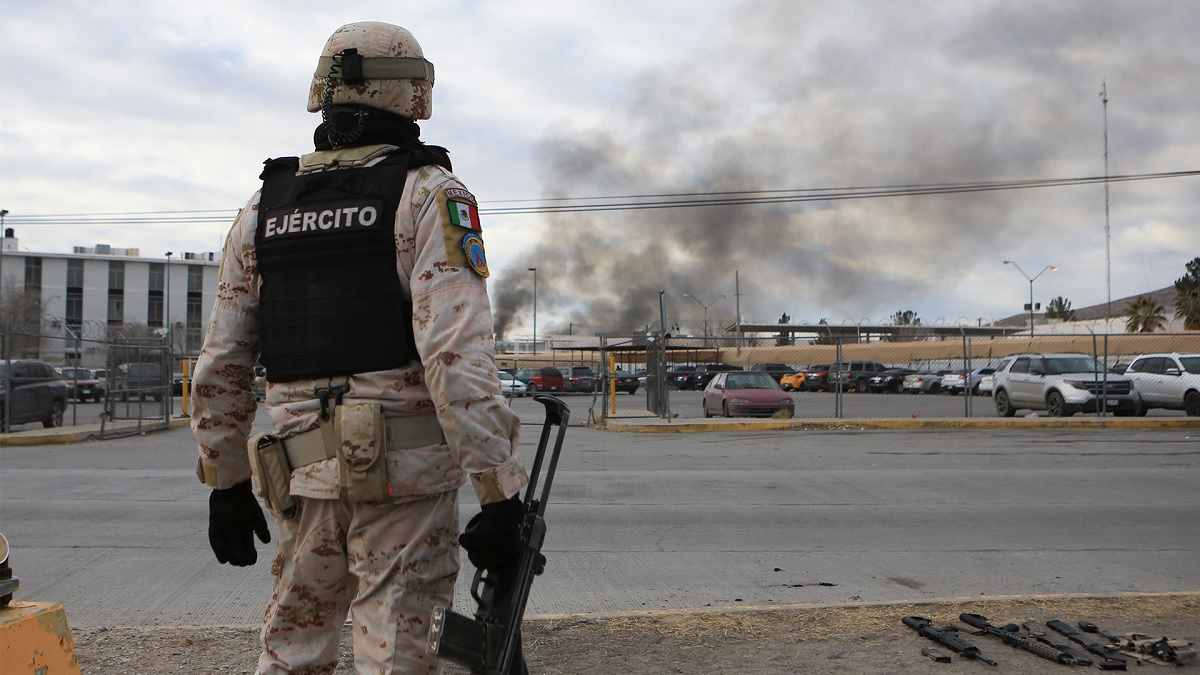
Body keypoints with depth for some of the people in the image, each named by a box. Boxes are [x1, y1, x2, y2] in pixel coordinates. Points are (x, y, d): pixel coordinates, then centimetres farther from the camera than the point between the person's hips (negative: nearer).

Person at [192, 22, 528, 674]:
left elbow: (220, 365, 13)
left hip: (302, 472, 5)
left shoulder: (263, 208, 12)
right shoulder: (429, 194, -4)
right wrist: (499, 493, -15)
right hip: (405, 472, -5)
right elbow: (456, 353, -17)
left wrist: (226, 484, 21)